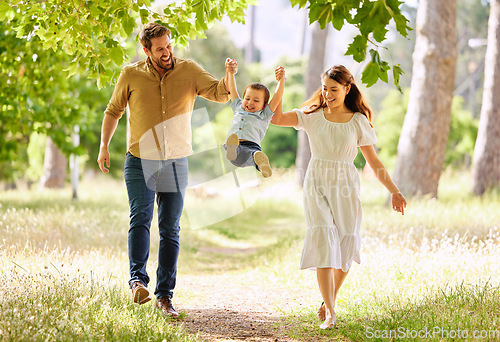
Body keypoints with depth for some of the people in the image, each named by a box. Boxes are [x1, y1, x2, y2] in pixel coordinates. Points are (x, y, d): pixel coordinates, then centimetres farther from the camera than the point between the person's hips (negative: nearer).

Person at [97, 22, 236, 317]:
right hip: (140, 161, -1)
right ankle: (138, 279, -26)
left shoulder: (189, 71, 0)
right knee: (141, 217, -20)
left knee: (170, 229, 2)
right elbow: (113, 111, 11)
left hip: (176, 163, 1)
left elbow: (220, 93, -9)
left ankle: (165, 295, 6)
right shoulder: (131, 75, -1)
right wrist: (104, 146, 2)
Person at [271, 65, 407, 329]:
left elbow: (374, 162, 7)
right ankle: (330, 313, -17)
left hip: (345, 188, 1)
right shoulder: (313, 116, 6)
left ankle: (329, 299, 29)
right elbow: (276, 118, -4)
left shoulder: (358, 121, 4)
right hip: (317, 186, -1)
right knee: (323, 241, -15)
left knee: (345, 245, 3)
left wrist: (394, 191, 2)